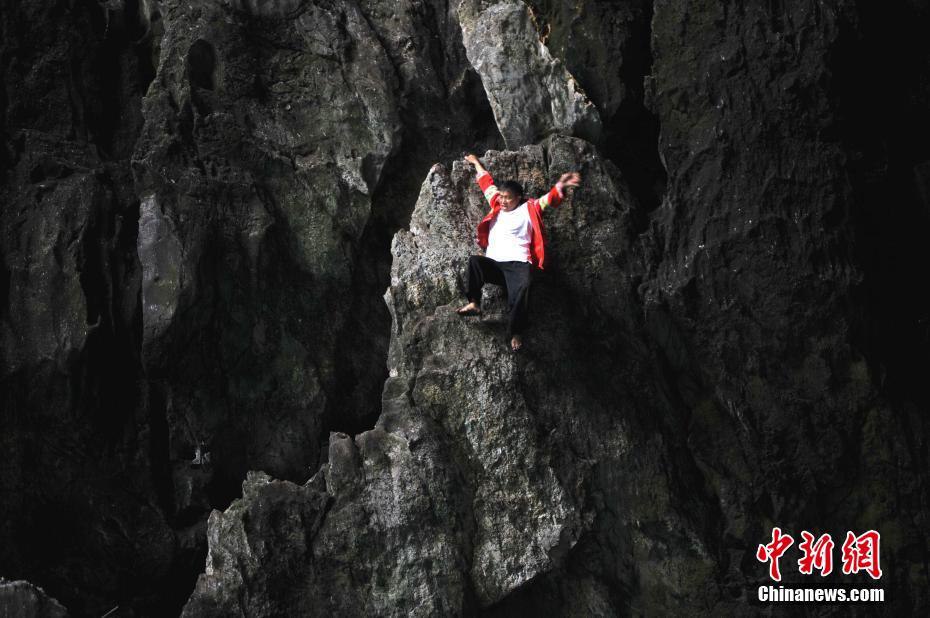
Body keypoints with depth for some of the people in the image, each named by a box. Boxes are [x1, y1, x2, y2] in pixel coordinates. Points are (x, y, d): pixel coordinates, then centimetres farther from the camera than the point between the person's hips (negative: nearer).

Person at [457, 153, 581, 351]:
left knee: (522, 288, -34)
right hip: (493, 264, 5)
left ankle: (516, 333, -30)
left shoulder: (528, 209, 10)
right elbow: (487, 183, 35)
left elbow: (549, 199, -2)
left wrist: (561, 185, -22)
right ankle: (474, 303, -31)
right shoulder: (497, 207, 23)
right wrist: (476, 163, 47)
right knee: (474, 260, -27)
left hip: (518, 264, -5)